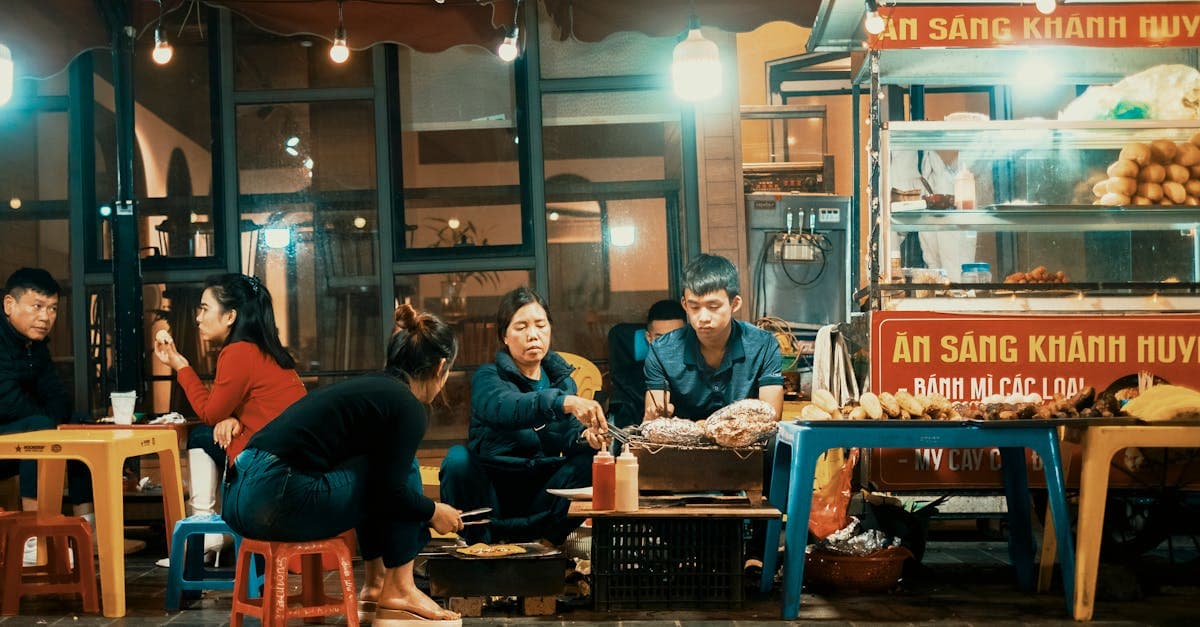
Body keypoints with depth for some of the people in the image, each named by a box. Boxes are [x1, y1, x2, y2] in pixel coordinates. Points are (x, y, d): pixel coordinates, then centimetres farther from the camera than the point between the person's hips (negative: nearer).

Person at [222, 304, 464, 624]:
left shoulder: (367, 386, 22)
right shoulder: (408, 407, -3)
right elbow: (391, 490, -6)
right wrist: (434, 511, 11)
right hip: (278, 504, -9)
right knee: (398, 469, 6)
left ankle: (375, 585, 25)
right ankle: (399, 589, 11)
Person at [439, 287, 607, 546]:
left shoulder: (562, 379, 7)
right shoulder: (488, 378, -9)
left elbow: (570, 436, -6)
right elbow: (505, 408, -34)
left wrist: (586, 436, -32)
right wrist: (565, 402, -51)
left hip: (540, 493, 3)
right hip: (492, 487, -3)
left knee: (589, 459, -20)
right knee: (458, 458, -30)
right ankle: (477, 540, -11)